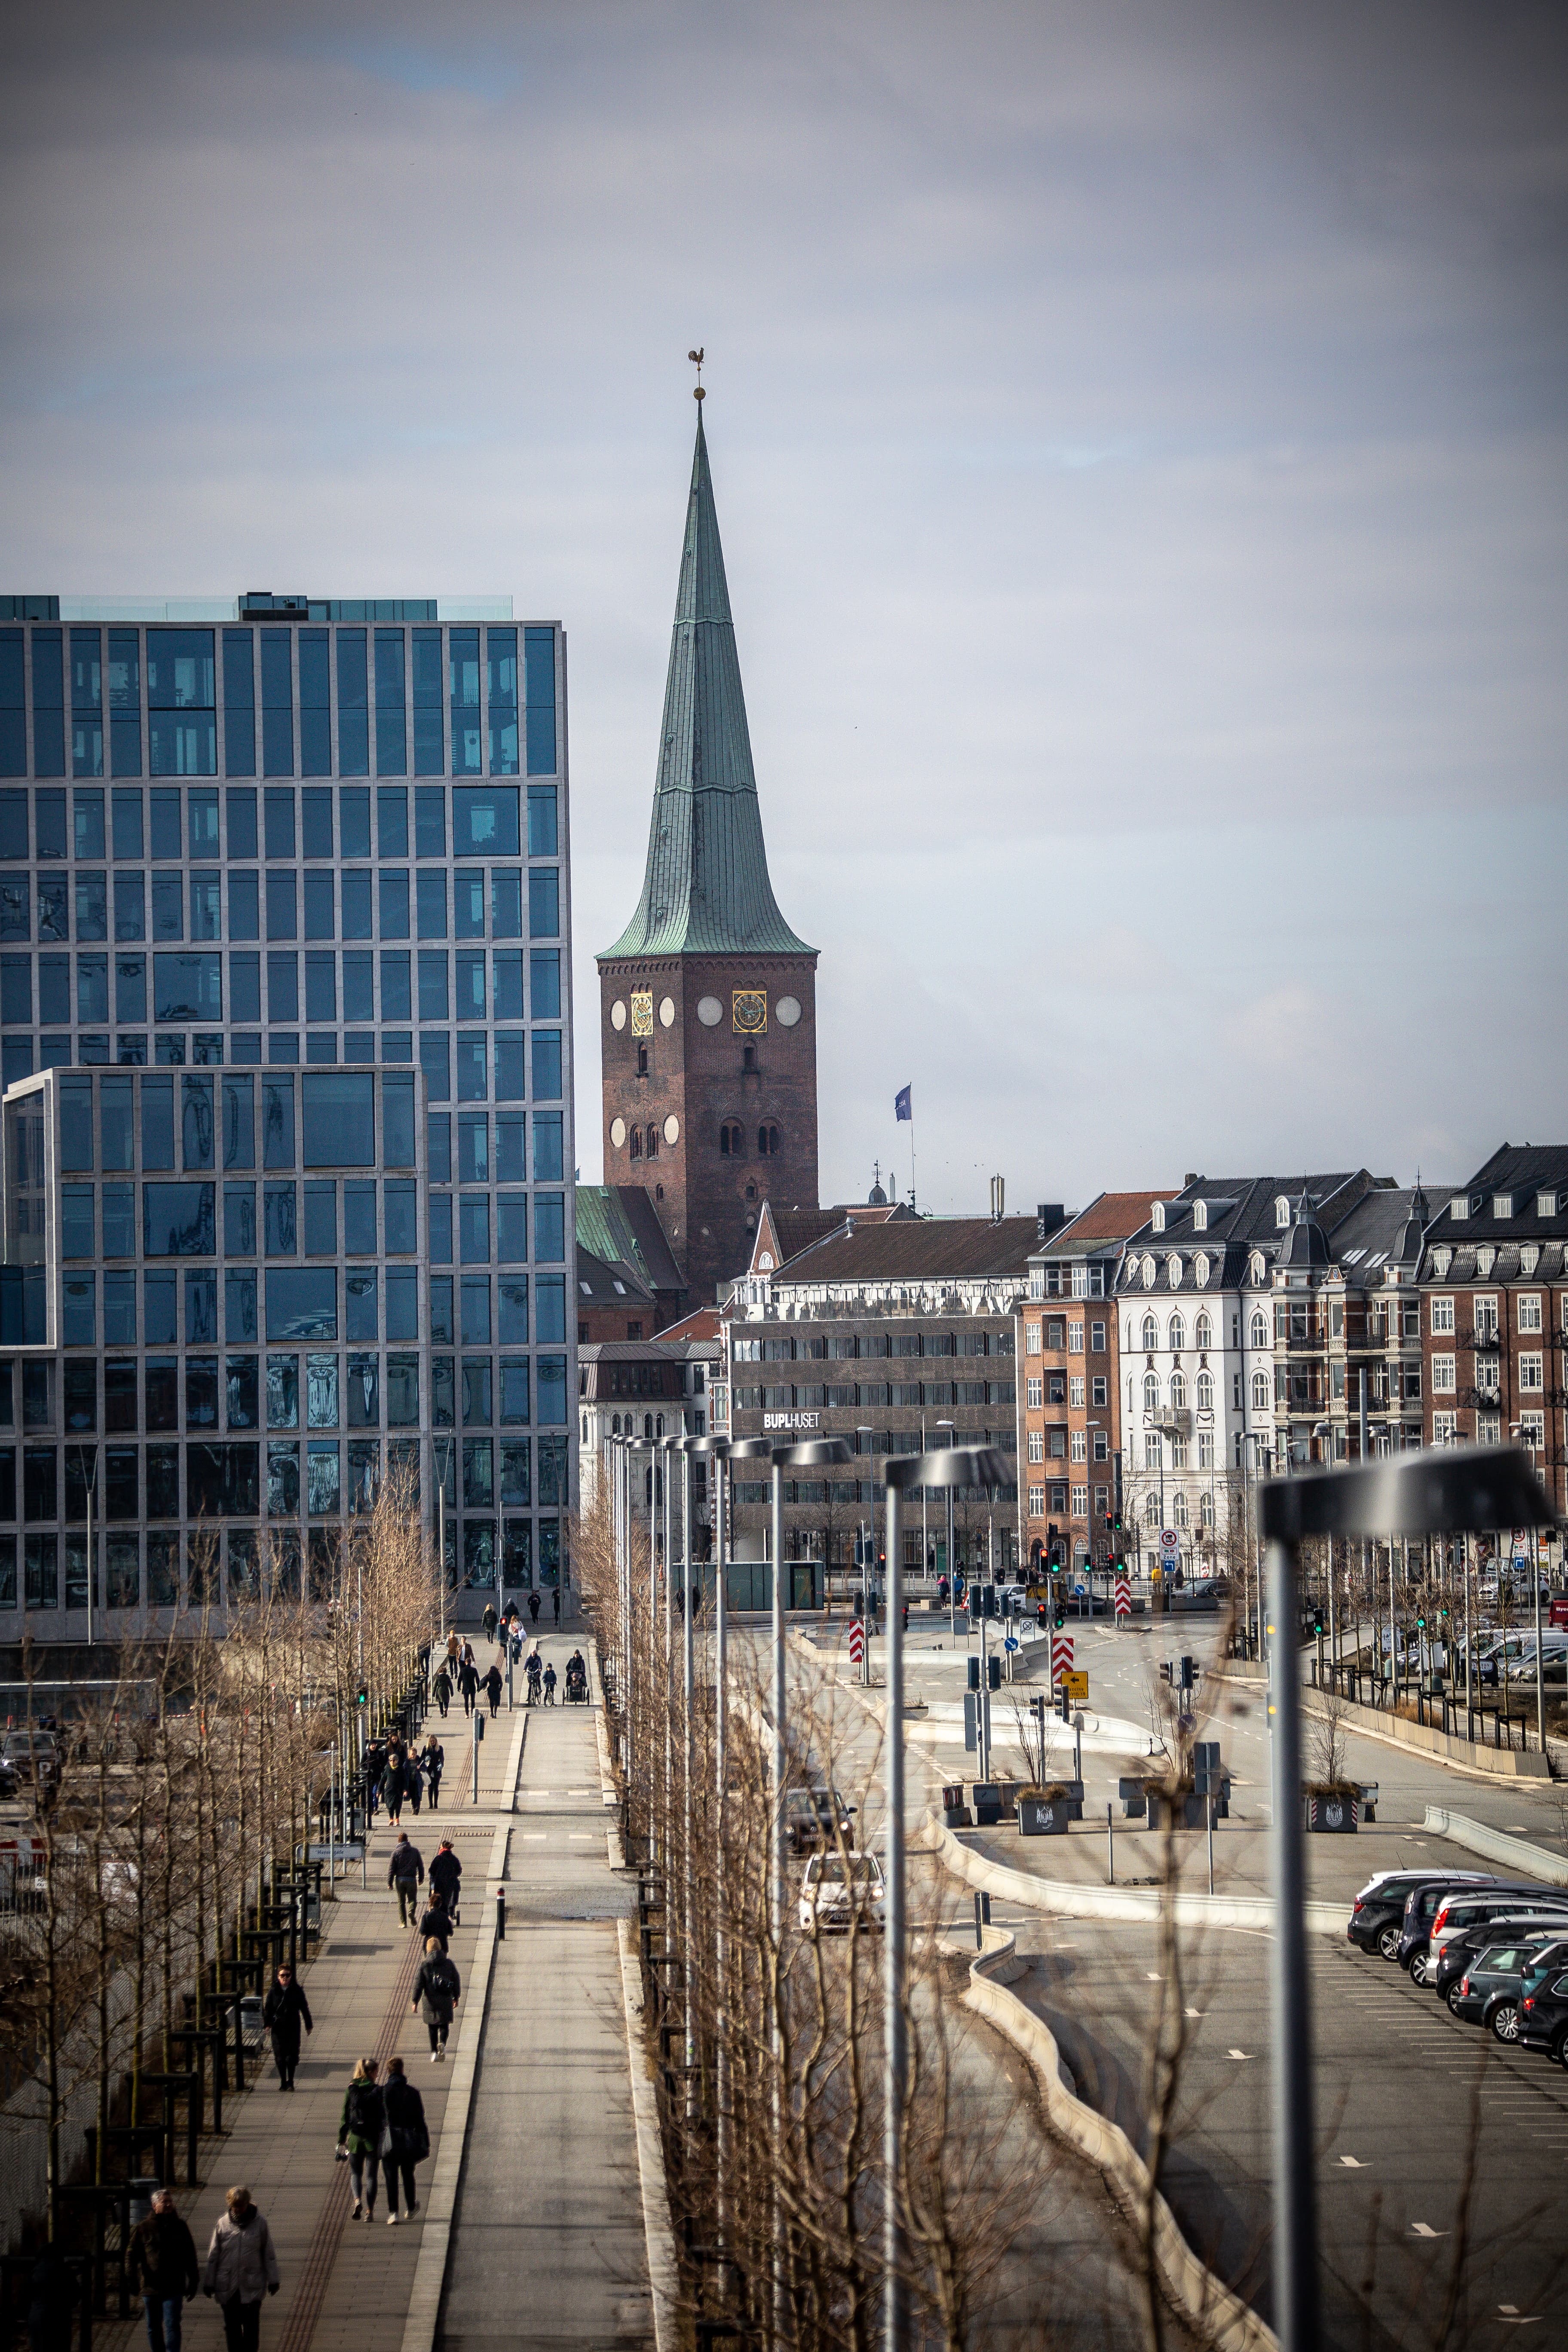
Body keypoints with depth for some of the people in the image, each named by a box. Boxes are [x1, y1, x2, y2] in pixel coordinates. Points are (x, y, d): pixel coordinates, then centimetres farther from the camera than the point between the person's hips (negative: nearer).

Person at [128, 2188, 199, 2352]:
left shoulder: (180, 2227, 7)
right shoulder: (143, 2229, 2)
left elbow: (190, 2258, 14)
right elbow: (131, 2257, 1)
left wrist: (193, 2283, 12)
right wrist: (134, 2281, -11)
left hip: (174, 2289, -1)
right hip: (150, 2288, 1)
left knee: (172, 2326, -10)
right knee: (154, 2328, 11)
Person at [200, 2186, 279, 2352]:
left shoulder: (259, 2222, -2)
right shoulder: (223, 2223, 0)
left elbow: (268, 2254, 4)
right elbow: (213, 2256, 6)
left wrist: (273, 2280, 4)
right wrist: (209, 2281, 6)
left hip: (252, 2286, -1)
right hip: (228, 2287, 1)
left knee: (251, 2326, -1)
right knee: (232, 2326, 7)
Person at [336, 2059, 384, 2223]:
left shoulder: (351, 2090, -1)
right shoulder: (378, 2091, -6)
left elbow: (345, 2116, 0)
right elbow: (383, 2116, -5)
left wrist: (342, 2138, 6)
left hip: (355, 2136, 1)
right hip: (373, 2138, -1)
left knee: (355, 2173, 14)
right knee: (371, 2175, 8)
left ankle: (357, 2201, -11)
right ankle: (370, 2211, 4)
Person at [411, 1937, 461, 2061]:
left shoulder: (424, 1965, -6)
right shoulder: (449, 1964, 0)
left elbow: (418, 1984, -6)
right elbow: (457, 1981, 7)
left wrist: (415, 2001, 0)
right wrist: (456, 1998, 20)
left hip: (430, 2002, -1)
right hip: (446, 2001, 1)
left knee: (432, 2027, 11)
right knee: (444, 2025, 11)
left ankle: (434, 2052, 9)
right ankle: (442, 2043, -16)